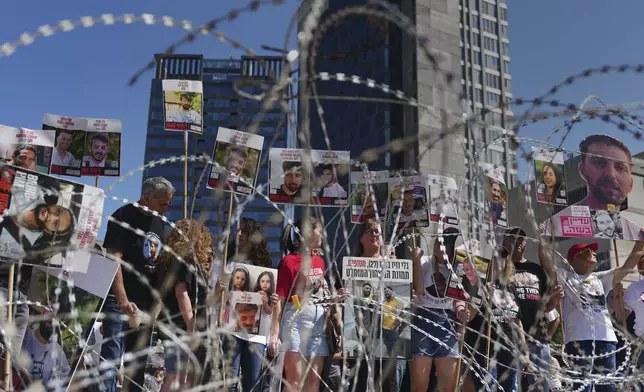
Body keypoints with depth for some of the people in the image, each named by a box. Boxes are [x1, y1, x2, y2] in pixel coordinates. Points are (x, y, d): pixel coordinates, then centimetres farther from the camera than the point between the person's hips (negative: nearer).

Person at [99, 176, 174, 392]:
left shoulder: (158, 222, 12)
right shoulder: (124, 217, -10)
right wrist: (122, 300, -25)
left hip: (145, 301, 7)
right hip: (119, 300, -7)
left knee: (139, 359, 12)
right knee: (111, 355, -8)